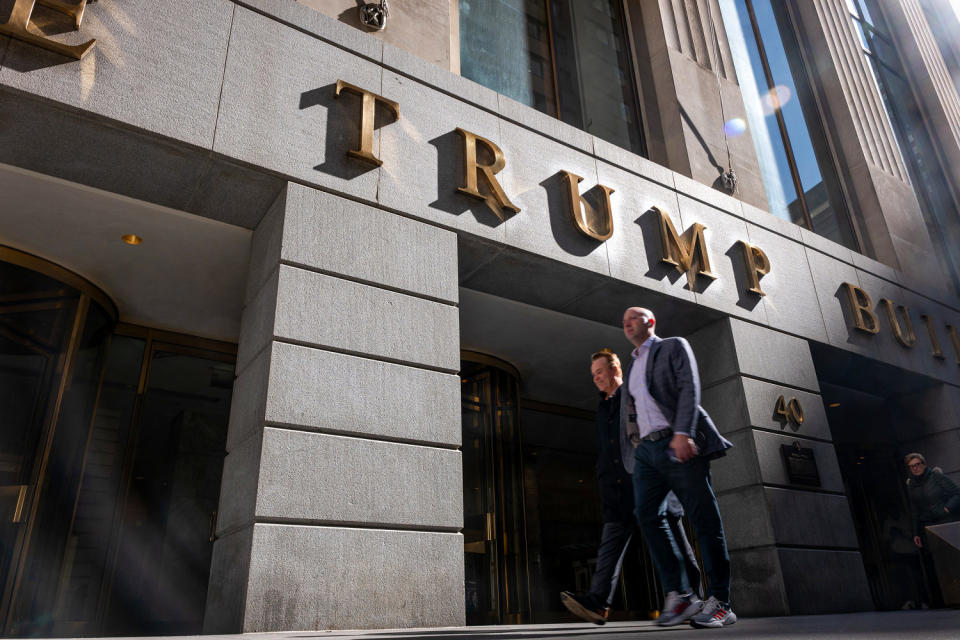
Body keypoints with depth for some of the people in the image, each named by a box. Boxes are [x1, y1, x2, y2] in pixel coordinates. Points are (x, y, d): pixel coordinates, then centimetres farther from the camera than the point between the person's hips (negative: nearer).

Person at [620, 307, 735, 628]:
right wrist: (629, 456, 15)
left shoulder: (673, 347, 9)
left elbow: (689, 388, -6)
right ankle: (678, 595, -3)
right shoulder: (632, 367, 27)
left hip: (677, 444, -5)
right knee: (646, 516, -10)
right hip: (646, 450, 6)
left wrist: (682, 433, -20)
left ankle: (720, 603, 3)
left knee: (703, 520, -5)